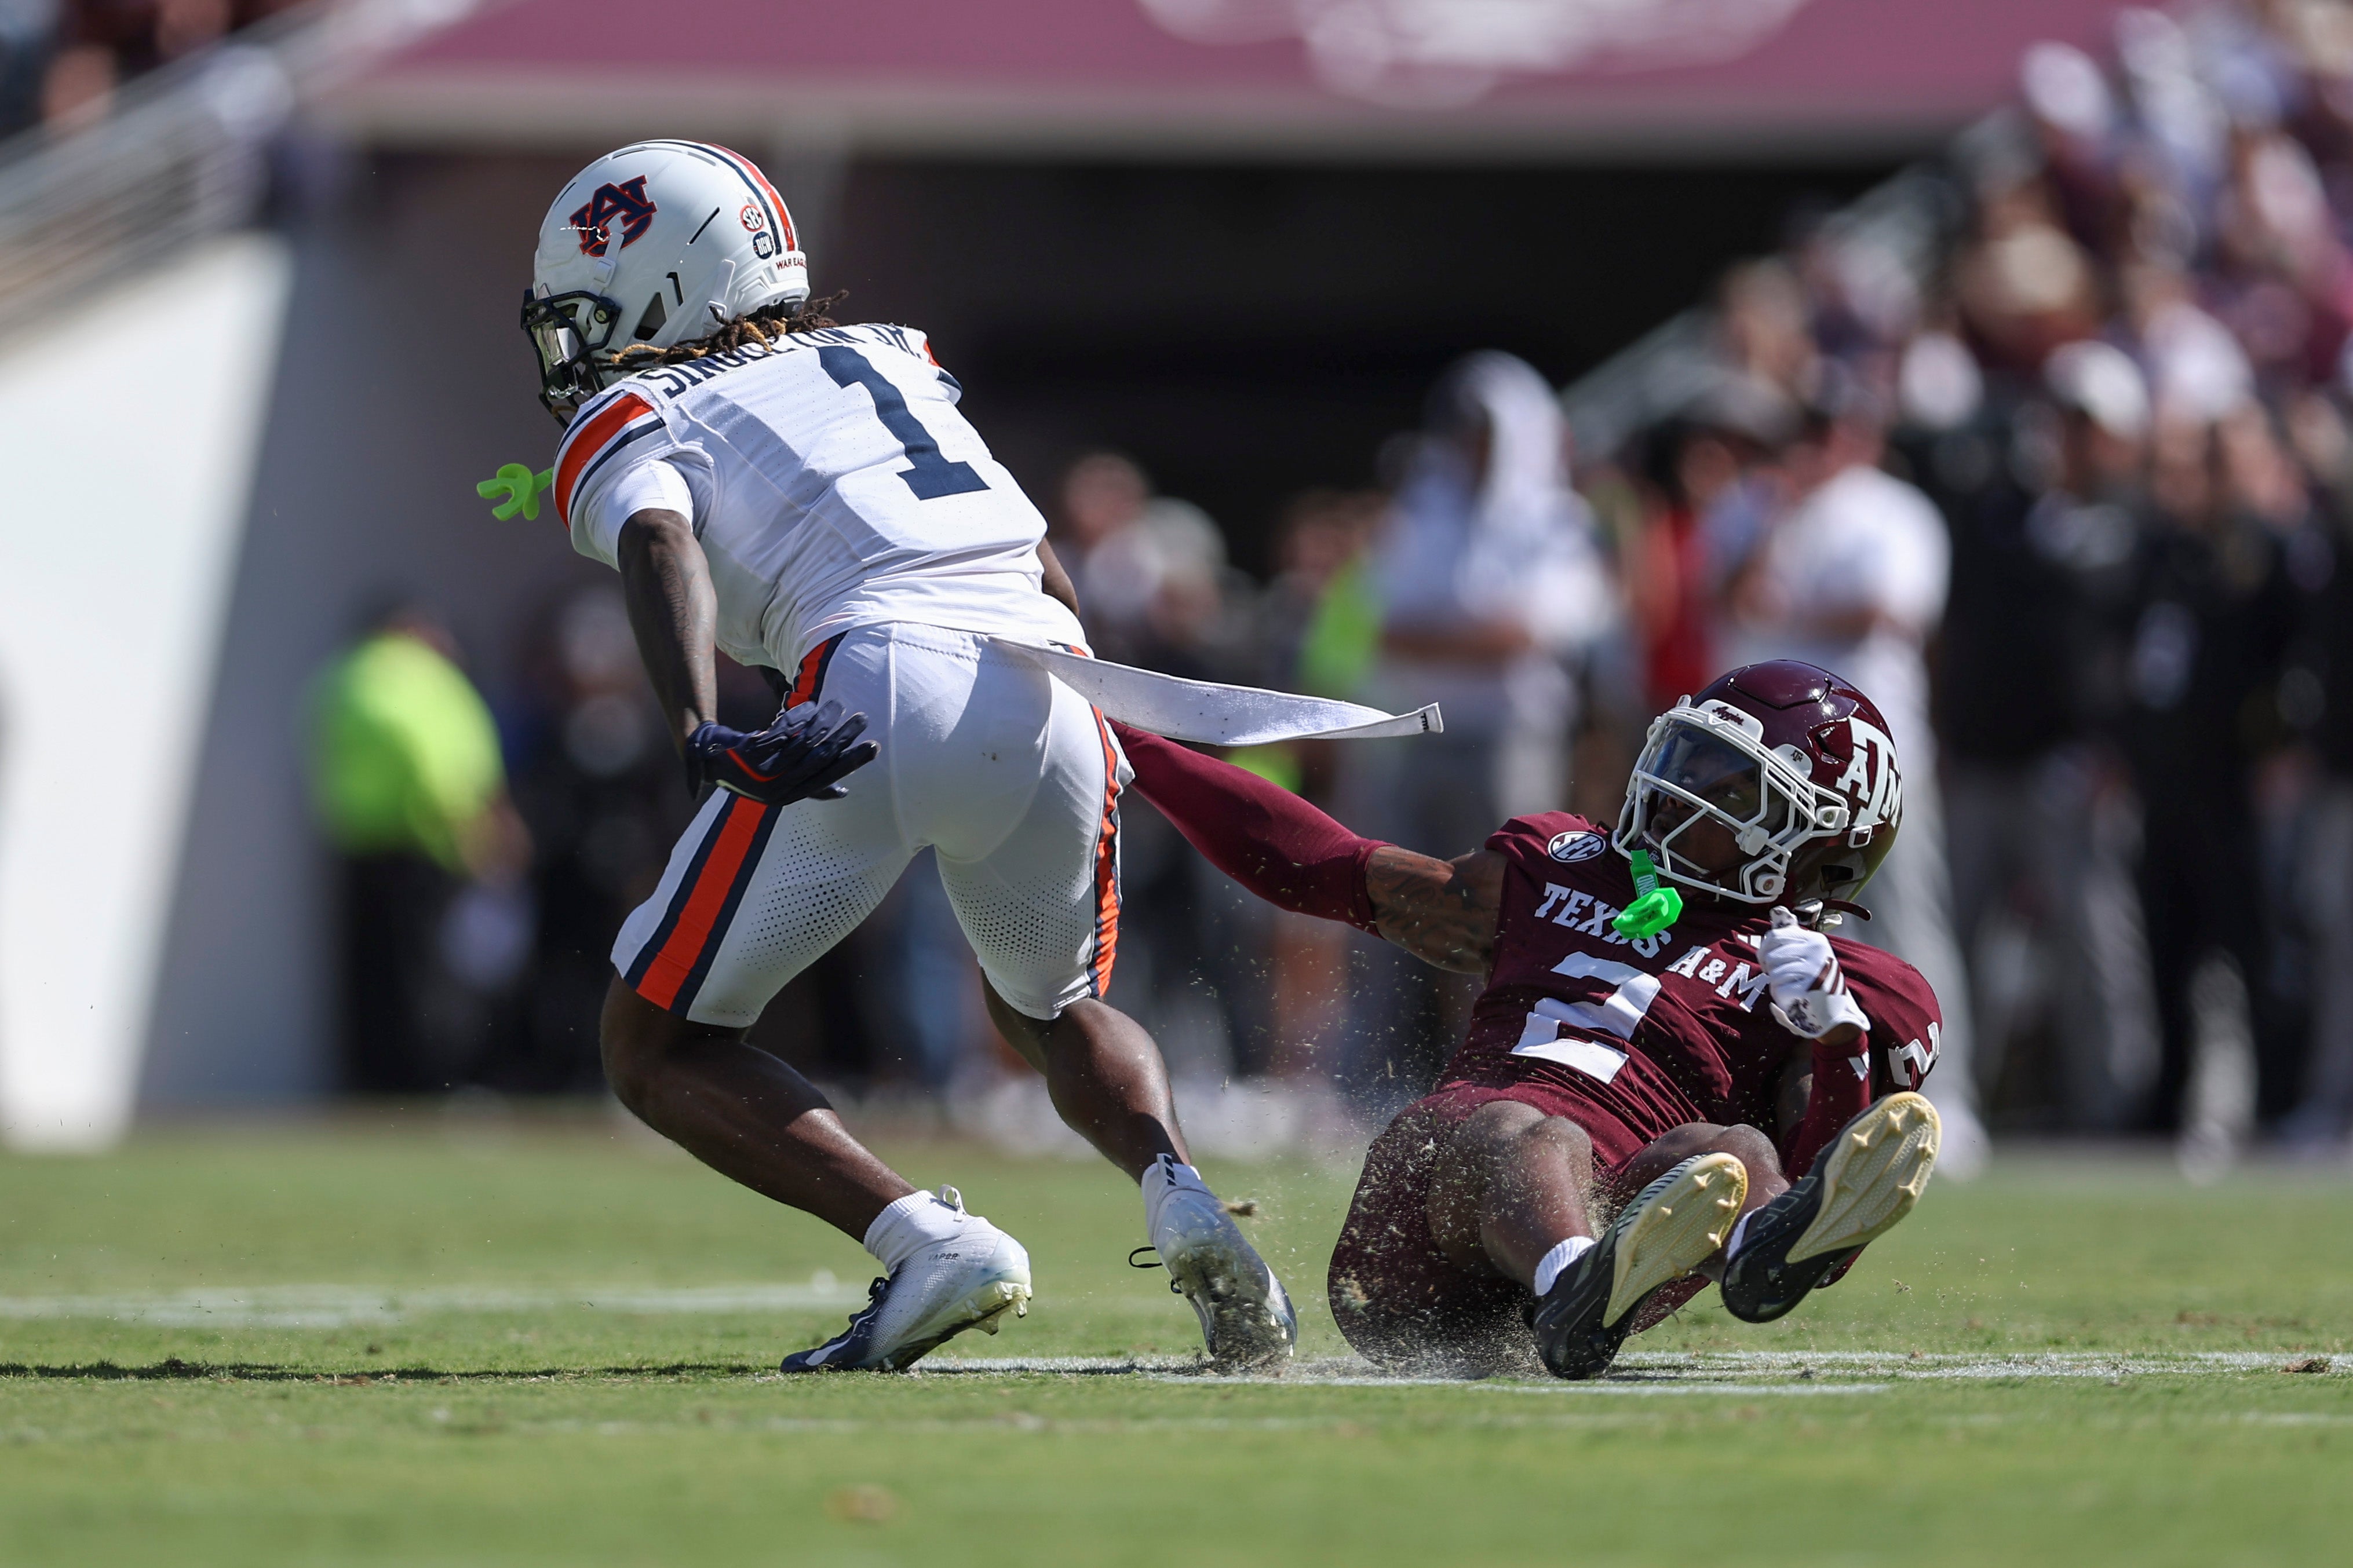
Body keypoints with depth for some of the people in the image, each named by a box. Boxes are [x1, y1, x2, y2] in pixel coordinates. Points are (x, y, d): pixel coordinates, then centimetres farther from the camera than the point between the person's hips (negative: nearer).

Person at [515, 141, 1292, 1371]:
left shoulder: (628, 428, 16)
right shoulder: (886, 361, 33)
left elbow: (663, 548, -7)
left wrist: (703, 739, -22)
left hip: (875, 694, -5)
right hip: (1054, 702, 5)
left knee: (655, 1050, 12)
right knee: (1049, 1008, 32)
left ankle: (929, 1244, -8)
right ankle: (1178, 1191, 2)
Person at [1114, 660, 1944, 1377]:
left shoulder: (1834, 986, 21)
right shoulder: (1560, 872, 33)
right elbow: (1314, 866, 40)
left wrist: (1838, 1043, -11)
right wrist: (1129, 750, 40)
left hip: (1614, 1208, -1)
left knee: (1734, 1151, -34)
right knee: (1537, 1135, -35)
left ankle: (1768, 1250, -72)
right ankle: (1582, 1290, -72)